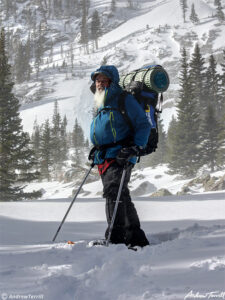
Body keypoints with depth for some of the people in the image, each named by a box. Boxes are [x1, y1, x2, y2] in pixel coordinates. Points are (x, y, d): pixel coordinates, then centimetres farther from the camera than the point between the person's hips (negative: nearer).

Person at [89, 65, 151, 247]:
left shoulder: (125, 100, -3)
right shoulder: (101, 105, 22)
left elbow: (144, 125, -7)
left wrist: (135, 148, -18)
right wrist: (97, 150, 20)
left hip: (120, 157, -8)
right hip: (103, 158, 9)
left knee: (113, 192, -20)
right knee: (122, 198, 9)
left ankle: (116, 238, -24)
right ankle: (137, 238, 15)